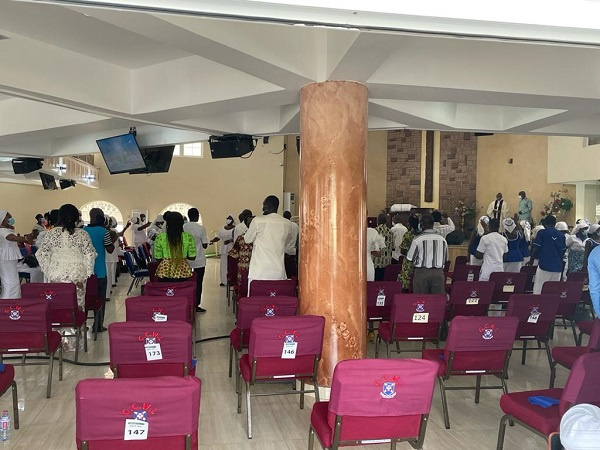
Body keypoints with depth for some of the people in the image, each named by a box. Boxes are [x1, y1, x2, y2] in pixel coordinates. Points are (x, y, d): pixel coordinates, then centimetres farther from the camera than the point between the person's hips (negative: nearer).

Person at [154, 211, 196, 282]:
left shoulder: (160, 238, -3)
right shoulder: (188, 237, -2)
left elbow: (158, 258, 2)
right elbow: (192, 257, 2)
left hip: (164, 272, 0)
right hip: (182, 272, 0)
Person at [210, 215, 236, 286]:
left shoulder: (235, 228, -6)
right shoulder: (222, 228, 13)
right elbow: (218, 237, 11)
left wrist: (230, 240, -25)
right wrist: (212, 240, -6)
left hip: (232, 249, -5)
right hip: (224, 249, 5)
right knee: (223, 265, 5)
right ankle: (224, 281, 12)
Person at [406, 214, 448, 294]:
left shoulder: (417, 239, -9)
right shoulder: (442, 239, 2)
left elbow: (410, 259, -3)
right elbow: (446, 259, 11)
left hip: (422, 272, -3)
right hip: (438, 273, 3)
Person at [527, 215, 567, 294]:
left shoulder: (542, 233, -4)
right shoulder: (562, 235, 8)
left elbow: (536, 249, -5)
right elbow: (563, 251, 14)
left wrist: (531, 260, 9)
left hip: (544, 265, -4)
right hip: (558, 267, 5)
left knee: (538, 291, -1)